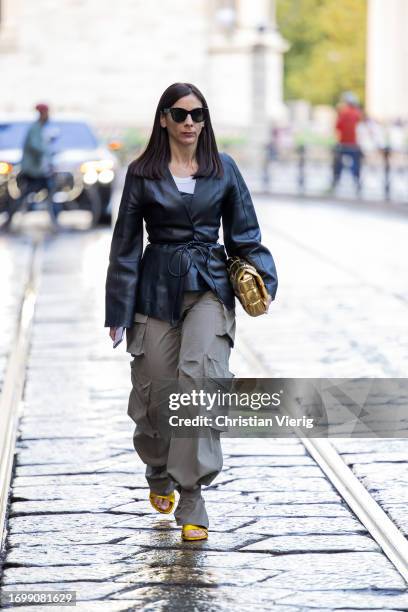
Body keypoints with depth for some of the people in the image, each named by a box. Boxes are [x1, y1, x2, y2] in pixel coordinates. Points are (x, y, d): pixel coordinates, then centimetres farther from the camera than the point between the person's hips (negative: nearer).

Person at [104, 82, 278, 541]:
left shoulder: (223, 169, 6)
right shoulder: (142, 173, 3)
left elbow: (245, 233, 11)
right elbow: (125, 244, 4)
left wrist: (261, 280, -2)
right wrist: (118, 311, 2)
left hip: (210, 286, 0)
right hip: (157, 288, 1)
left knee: (200, 377, -19)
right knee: (154, 390, 3)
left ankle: (191, 502, -17)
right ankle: (160, 474, 35)